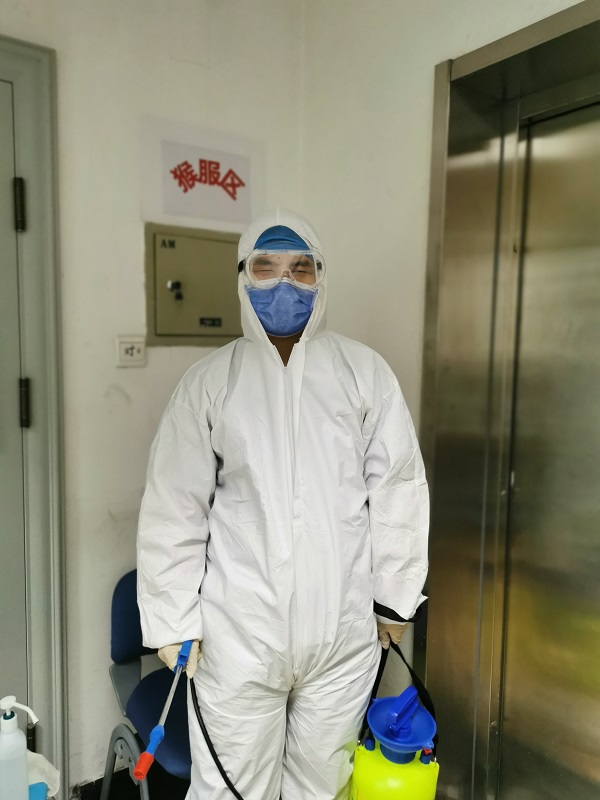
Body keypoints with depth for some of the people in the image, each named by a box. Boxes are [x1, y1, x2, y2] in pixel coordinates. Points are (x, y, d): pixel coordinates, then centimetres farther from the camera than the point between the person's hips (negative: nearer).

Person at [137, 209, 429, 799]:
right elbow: (175, 509, -1)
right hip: (238, 636, -1)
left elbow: (397, 488, 2)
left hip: (343, 632, 1)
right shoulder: (208, 382, -2)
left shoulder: (365, 373, 0)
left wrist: (395, 596, 5)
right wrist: (172, 621, -1)